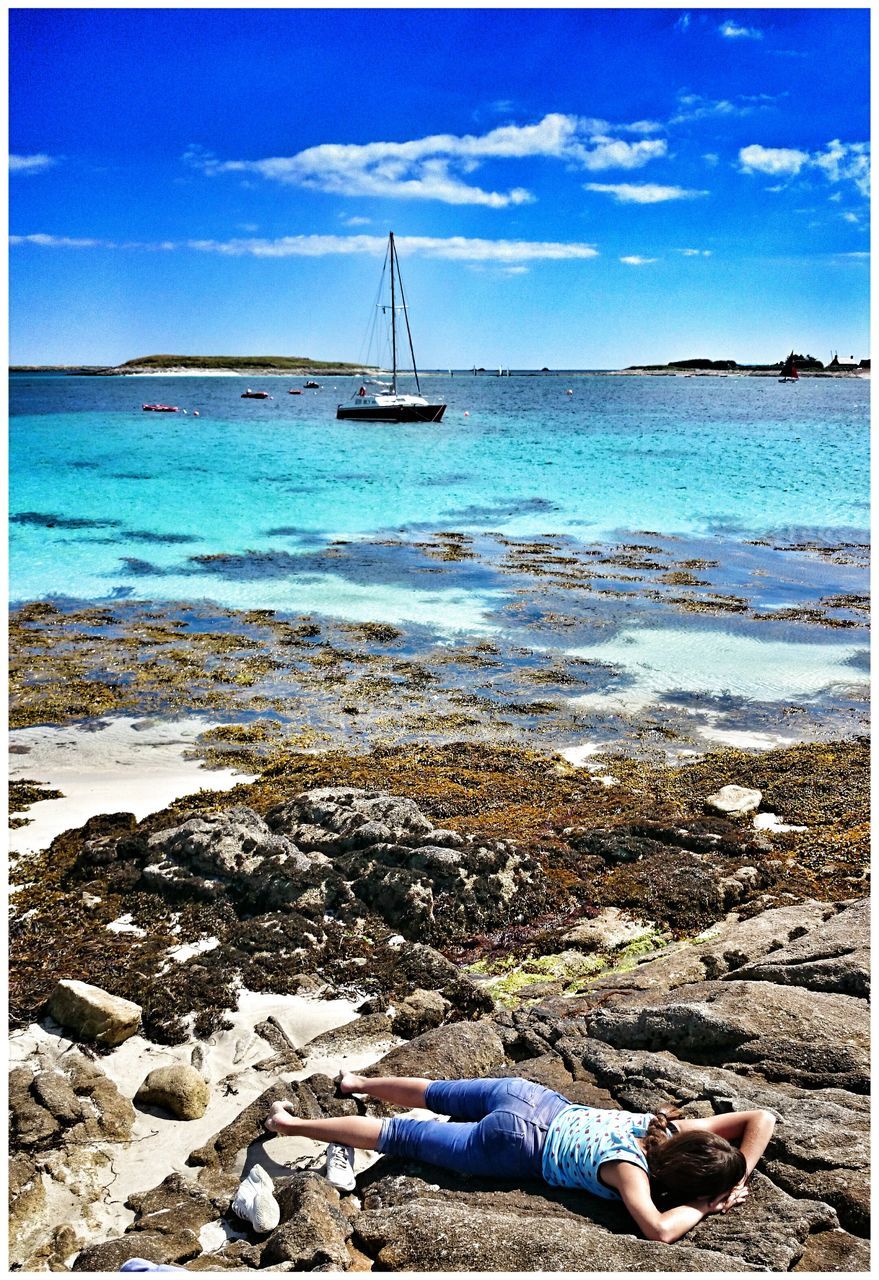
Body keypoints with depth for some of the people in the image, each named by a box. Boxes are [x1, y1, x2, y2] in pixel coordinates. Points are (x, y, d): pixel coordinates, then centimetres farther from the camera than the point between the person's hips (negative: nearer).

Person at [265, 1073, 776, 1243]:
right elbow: (658, 1229, -44)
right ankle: (292, 1124, 20)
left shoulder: (680, 1131, -10)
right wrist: (706, 1205, -27)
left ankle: (358, 1082, 47)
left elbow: (763, 1118, -4)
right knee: (403, 1136, 8)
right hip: (515, 1144, -6)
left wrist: (736, 1178, -14)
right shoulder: (629, 1167, -28)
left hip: (536, 1098, 6)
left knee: (438, 1094, 28)